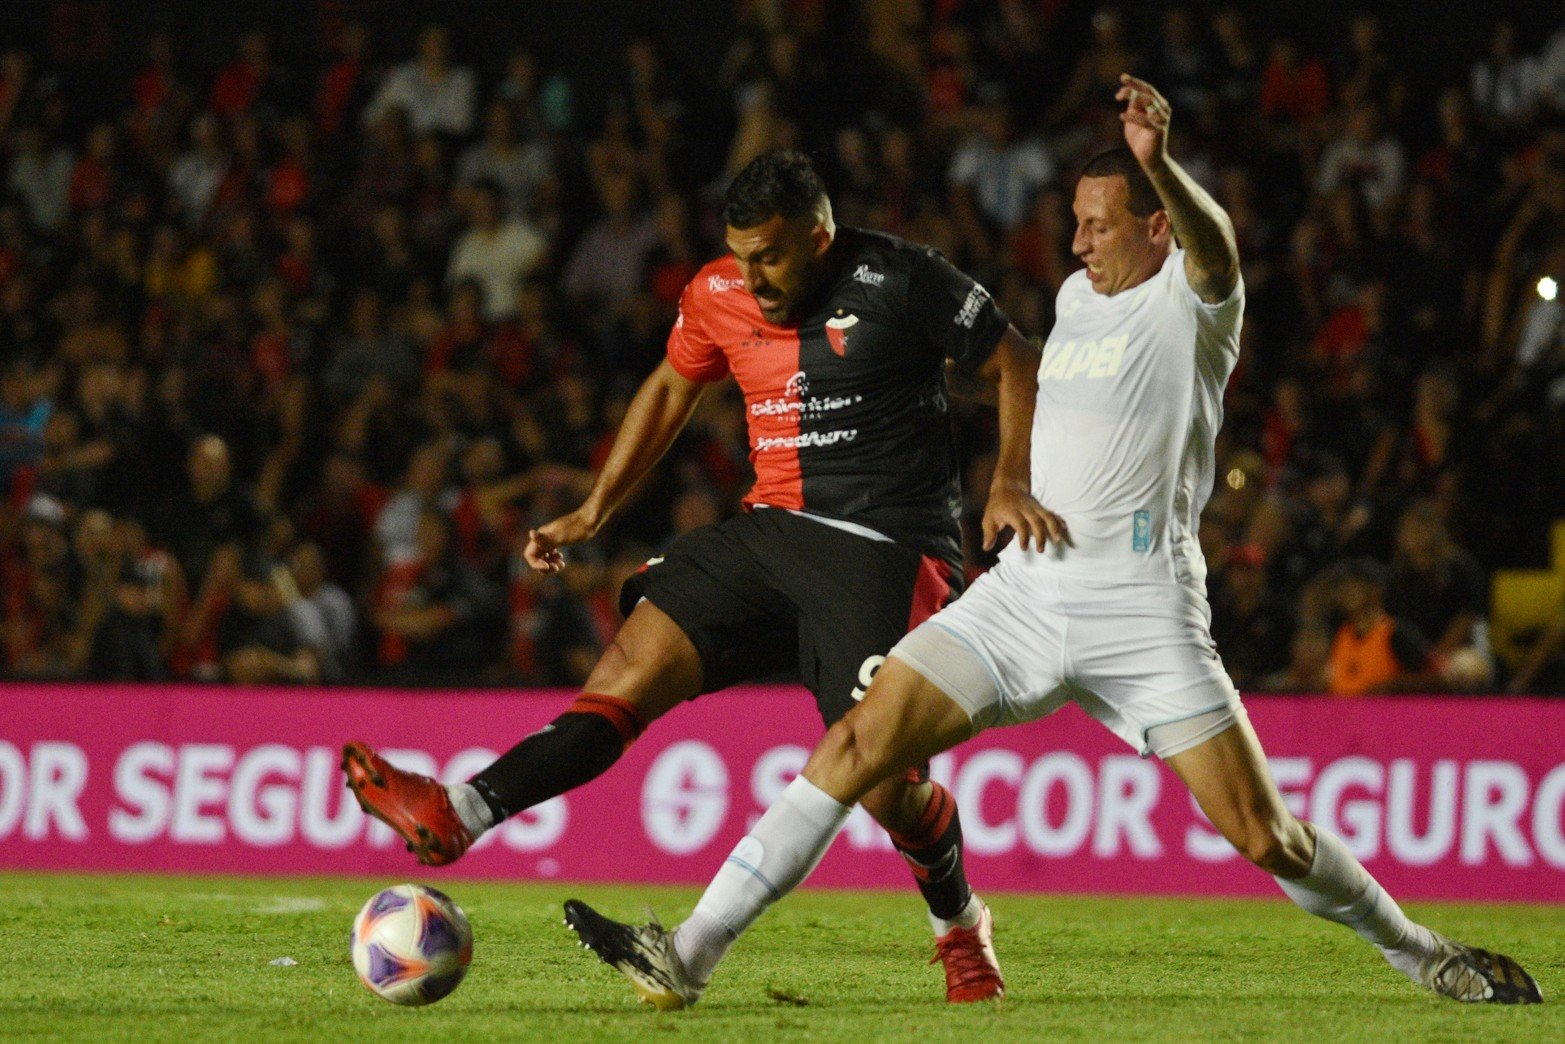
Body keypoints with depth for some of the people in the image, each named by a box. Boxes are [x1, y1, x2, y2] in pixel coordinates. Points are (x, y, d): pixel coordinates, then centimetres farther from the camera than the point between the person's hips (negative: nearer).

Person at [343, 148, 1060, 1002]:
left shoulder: (899, 281, -10)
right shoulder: (718, 297, 6)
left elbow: (1016, 366, -2)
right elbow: (671, 389, 24)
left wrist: (1011, 483, -16)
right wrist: (594, 511, 21)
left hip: (887, 550, -5)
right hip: (774, 529, 5)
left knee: (883, 781, -13)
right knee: (632, 664, -12)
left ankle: (960, 925, 17)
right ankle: (457, 816, -25)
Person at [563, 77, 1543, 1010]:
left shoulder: (1192, 296, -5)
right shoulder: (1076, 296, 16)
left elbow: (1213, 248, -31)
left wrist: (1158, 165, -49)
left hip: (1144, 610, -5)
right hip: (1026, 589, 5)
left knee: (1260, 833, -8)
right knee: (856, 746, -8)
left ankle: (1419, 952, 17)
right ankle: (687, 956, -12)